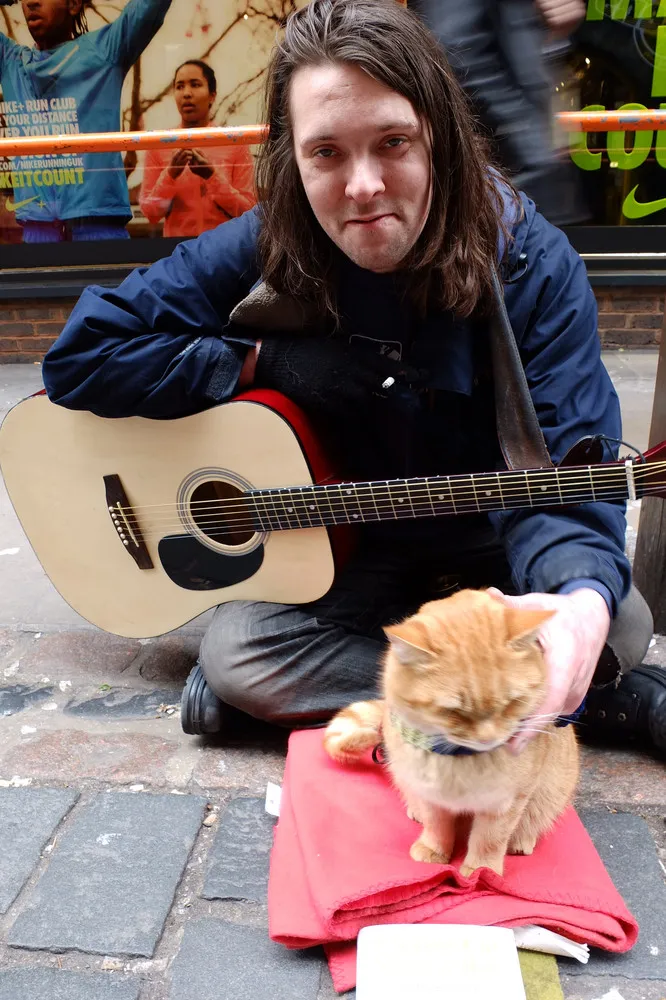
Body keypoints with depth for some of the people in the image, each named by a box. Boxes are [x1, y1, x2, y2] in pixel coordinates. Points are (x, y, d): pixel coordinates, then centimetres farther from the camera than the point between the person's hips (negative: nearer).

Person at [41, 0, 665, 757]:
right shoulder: (262, 253, -15)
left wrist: (580, 598, -46)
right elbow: (79, 356, -14)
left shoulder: (531, 264, -18)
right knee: (236, 654, -25)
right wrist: (269, 362, -21)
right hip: (342, 550, 2)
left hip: (486, 540, 0)